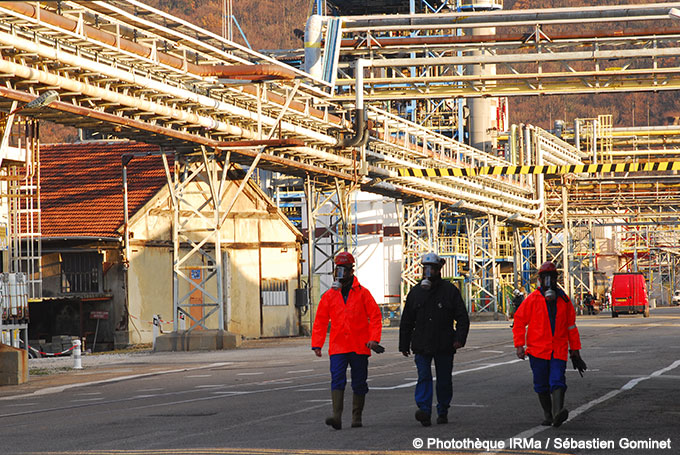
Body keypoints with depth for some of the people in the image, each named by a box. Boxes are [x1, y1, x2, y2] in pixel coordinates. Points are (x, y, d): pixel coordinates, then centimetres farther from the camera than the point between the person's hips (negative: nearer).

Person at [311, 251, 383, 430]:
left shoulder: (362, 293, 0)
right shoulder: (329, 296, 5)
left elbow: (375, 317, 0)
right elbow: (320, 322, 8)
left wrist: (373, 339, -12)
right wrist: (317, 344, 1)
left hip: (360, 347, -1)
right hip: (338, 347, 1)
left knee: (359, 383, 7)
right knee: (337, 380, -14)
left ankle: (357, 417, 19)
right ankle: (337, 416, -21)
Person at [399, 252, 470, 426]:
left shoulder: (450, 291, 1)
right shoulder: (416, 292, 8)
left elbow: (462, 318, 0)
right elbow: (406, 321, 14)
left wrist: (459, 338, -14)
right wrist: (404, 345, 11)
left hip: (444, 346, -1)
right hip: (422, 346, 1)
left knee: (444, 380, 7)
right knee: (424, 377, -13)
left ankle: (443, 411, 22)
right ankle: (425, 412, -22)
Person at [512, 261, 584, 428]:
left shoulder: (564, 300, 8)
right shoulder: (532, 299, 0)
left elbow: (571, 326, 16)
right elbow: (519, 322, 2)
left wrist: (575, 349, 17)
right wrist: (519, 345, -6)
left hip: (559, 351, 0)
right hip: (537, 350, 0)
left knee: (557, 381, -16)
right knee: (541, 385, 6)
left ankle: (557, 413, -30)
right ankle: (547, 414, 22)